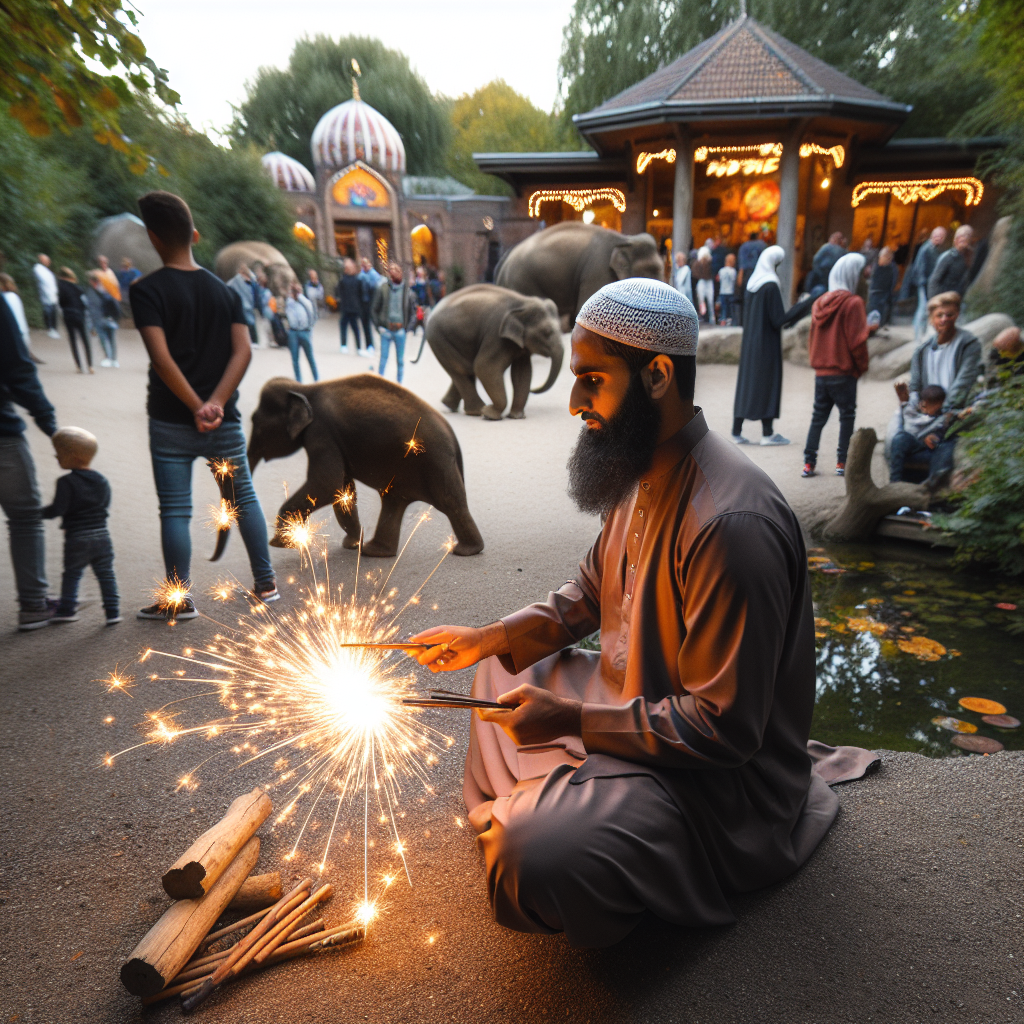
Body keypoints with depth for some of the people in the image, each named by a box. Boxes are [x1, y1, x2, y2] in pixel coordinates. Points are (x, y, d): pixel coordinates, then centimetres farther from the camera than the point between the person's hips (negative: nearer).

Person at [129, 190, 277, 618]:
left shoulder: (148, 290, -6)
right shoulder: (224, 290, 7)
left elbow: (161, 358, -18)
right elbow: (242, 351, -5)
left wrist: (196, 407, -13)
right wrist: (215, 403, -12)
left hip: (171, 422, -3)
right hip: (224, 420, 4)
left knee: (174, 510, 4)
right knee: (244, 497, 15)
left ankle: (178, 601, 13)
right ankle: (266, 583, 21)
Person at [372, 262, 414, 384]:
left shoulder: (406, 289, 0)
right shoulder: (382, 287, -3)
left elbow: (413, 308, 9)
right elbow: (376, 308, 4)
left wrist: (408, 325, -1)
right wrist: (378, 326, -2)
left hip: (400, 330, 1)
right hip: (386, 329, -1)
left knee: (400, 360, 8)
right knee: (383, 358, 0)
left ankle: (399, 384, 19)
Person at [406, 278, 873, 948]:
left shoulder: (731, 525, -32)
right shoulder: (641, 473, 0)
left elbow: (725, 730, -28)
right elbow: (589, 595, 12)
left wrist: (574, 720, -25)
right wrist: (488, 638, 1)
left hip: (723, 773, -9)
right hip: (635, 702, 9)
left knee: (536, 853, -29)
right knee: (504, 671, 16)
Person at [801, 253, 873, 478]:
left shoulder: (820, 302, 6)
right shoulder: (853, 302, -11)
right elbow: (857, 341, -12)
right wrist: (862, 366, 1)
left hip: (820, 372, 5)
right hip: (843, 372, -5)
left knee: (818, 417, 11)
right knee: (847, 416, 7)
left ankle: (809, 463, 8)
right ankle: (842, 463, 8)